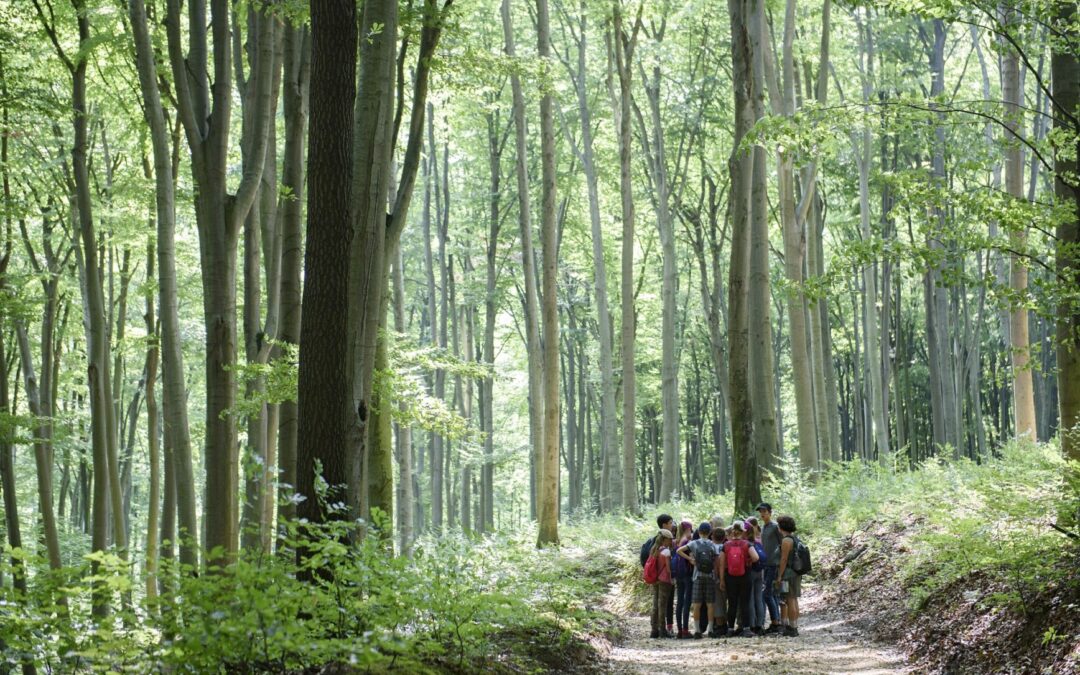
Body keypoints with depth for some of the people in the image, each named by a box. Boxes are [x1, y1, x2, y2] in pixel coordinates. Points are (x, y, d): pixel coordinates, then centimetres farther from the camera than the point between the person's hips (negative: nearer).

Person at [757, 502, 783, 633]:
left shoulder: (775, 527, -8)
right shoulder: (762, 527, 16)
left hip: (774, 564, -8)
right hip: (765, 565, 8)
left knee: (767, 594, -12)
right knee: (772, 594, 8)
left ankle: (775, 622, -8)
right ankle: (777, 622, 11)